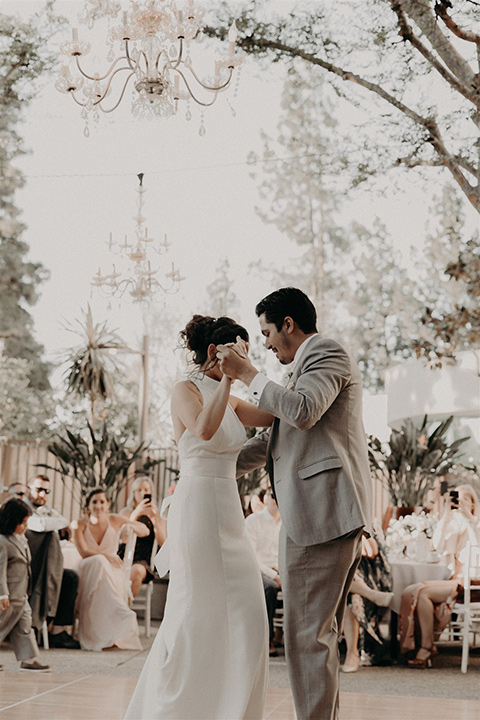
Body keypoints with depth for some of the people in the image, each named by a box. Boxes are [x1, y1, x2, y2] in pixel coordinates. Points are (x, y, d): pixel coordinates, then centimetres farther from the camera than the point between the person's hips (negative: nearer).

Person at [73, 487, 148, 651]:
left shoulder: (114, 520, 2)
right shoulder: (80, 525, -2)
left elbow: (145, 531, 5)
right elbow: (84, 552, -13)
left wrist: (131, 526, -18)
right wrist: (106, 555, -27)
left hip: (112, 571, 1)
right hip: (89, 570, -1)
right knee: (98, 561, -36)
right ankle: (120, 612, -35)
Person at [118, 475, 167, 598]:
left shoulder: (157, 515, 14)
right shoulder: (126, 512, 14)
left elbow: (162, 543, -1)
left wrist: (156, 517, -8)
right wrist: (136, 513, -14)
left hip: (142, 561, 0)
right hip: (123, 557, 0)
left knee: (137, 571, -36)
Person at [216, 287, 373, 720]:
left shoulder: (326, 353, -5)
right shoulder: (311, 364, 26)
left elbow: (304, 412, -24)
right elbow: (276, 436, 32)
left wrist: (247, 374, -14)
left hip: (323, 510, -11)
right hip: (318, 513, 11)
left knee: (308, 633, -8)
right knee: (319, 631, 14)